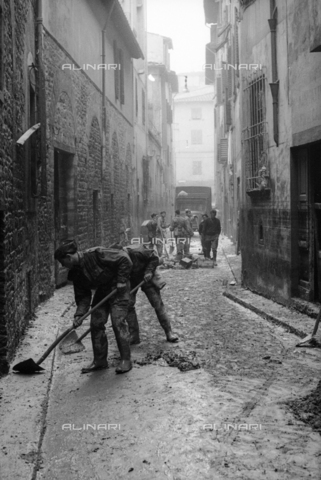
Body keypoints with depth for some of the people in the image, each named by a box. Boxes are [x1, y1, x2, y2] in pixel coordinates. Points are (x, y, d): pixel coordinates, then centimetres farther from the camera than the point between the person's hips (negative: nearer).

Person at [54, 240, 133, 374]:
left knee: (118, 322, -14)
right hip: (102, 291, 8)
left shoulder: (96, 254, -26)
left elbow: (124, 259, -24)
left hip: (118, 289, -7)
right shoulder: (76, 272, -3)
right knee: (96, 323, 2)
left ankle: (125, 360, -5)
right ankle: (99, 360, 12)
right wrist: (79, 315, -13)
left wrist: (121, 280, -24)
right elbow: (83, 296, 0)